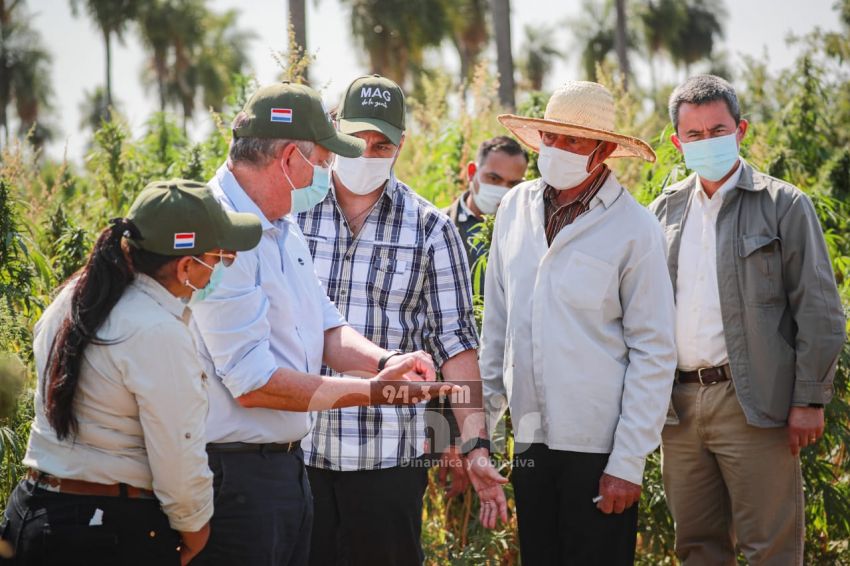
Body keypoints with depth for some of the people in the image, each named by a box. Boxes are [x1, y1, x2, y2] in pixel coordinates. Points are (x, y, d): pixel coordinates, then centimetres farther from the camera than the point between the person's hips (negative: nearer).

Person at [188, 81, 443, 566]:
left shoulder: (285, 228, 13)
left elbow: (327, 327, 17)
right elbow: (253, 383, -22)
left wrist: (384, 362, -5)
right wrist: (372, 391, -16)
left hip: (289, 466, 10)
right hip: (234, 470, -10)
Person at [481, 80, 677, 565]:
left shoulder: (634, 229, -9)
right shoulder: (517, 208, 5)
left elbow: (654, 354, -9)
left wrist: (628, 463, -12)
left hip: (599, 449, -4)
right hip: (531, 438, 5)